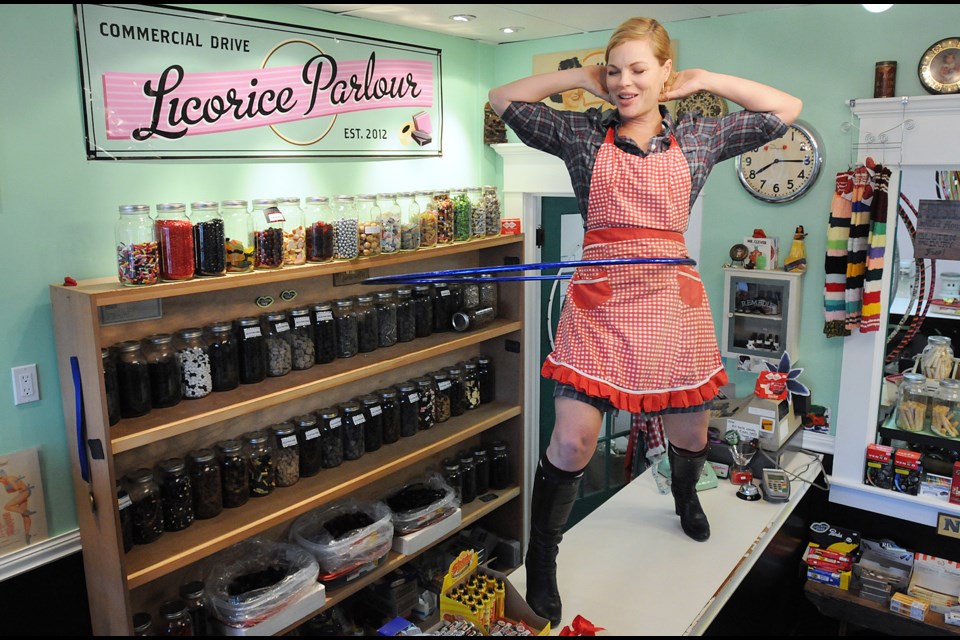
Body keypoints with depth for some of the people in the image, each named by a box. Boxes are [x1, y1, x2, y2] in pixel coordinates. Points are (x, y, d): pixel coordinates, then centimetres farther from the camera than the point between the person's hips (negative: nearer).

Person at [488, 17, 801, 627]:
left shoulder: (699, 136, 10)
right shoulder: (582, 132, 7)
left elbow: (787, 109, 17)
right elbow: (503, 99, 13)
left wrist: (705, 80, 11)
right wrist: (581, 75, 8)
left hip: (672, 296, 3)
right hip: (599, 297, -2)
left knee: (690, 428, 17)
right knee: (573, 439, -9)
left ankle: (686, 497, 52)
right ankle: (541, 563, 12)